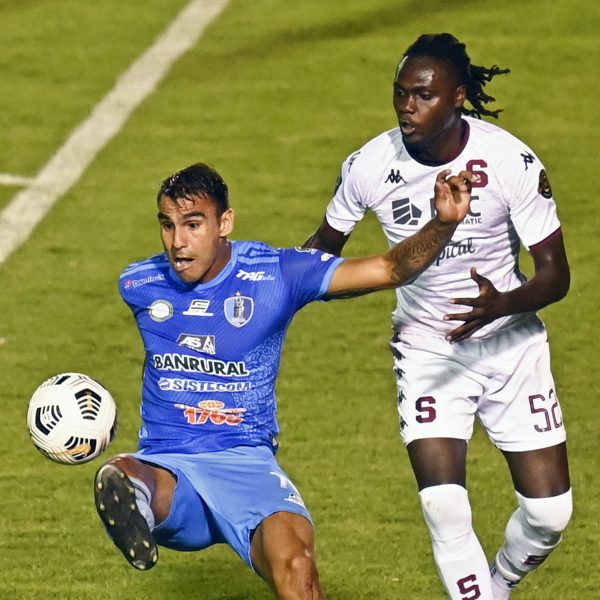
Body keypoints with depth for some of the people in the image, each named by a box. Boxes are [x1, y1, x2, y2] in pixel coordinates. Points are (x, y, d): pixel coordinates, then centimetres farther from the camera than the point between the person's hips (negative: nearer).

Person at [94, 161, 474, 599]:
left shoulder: (276, 274, -3)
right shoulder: (139, 285, 6)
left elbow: (389, 269, -9)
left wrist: (444, 224, -24)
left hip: (247, 464, -2)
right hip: (165, 464, 2)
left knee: (294, 562, -30)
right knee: (116, 481, -36)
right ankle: (134, 511, -69)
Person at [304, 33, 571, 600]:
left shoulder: (512, 162, -19)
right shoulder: (370, 166, -14)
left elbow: (554, 271, -16)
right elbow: (326, 245, 6)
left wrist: (502, 305, -36)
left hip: (512, 344, 0)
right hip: (427, 350, 0)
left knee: (548, 511, 0)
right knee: (444, 507, -18)